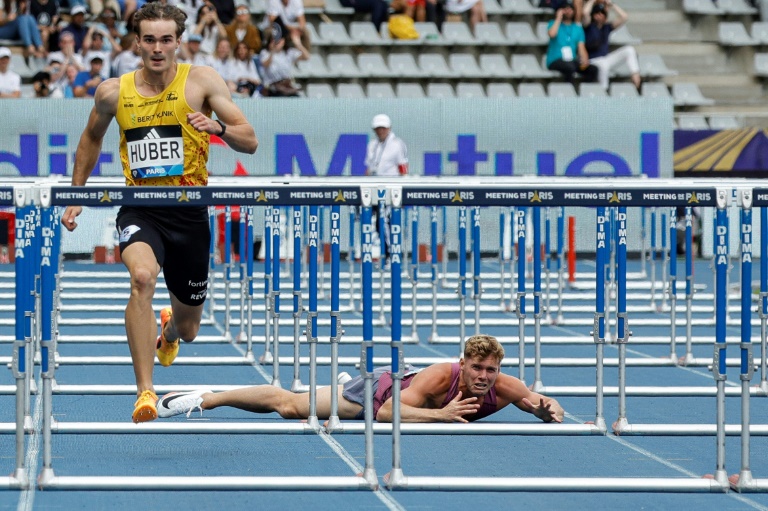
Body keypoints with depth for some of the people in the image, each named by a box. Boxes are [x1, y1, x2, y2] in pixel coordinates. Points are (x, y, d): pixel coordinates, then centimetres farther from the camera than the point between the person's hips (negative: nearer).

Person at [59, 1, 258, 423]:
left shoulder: (201, 80, -5)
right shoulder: (114, 92, 1)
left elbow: (250, 142, -7)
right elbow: (92, 139, 21)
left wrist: (219, 126, -28)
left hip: (189, 212, 0)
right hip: (139, 209, 0)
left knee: (187, 329, 13)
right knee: (142, 277, -34)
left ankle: (169, 329, 55)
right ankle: (145, 391, -32)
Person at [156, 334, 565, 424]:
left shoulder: (500, 388, -27)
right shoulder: (442, 376, -41)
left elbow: (539, 401, -14)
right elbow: (386, 412, -43)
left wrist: (549, 409, -38)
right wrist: (440, 414, -52)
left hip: (403, 385, 6)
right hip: (377, 390, -6)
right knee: (289, 406, 0)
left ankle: (340, 387, 74)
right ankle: (203, 398, 14)